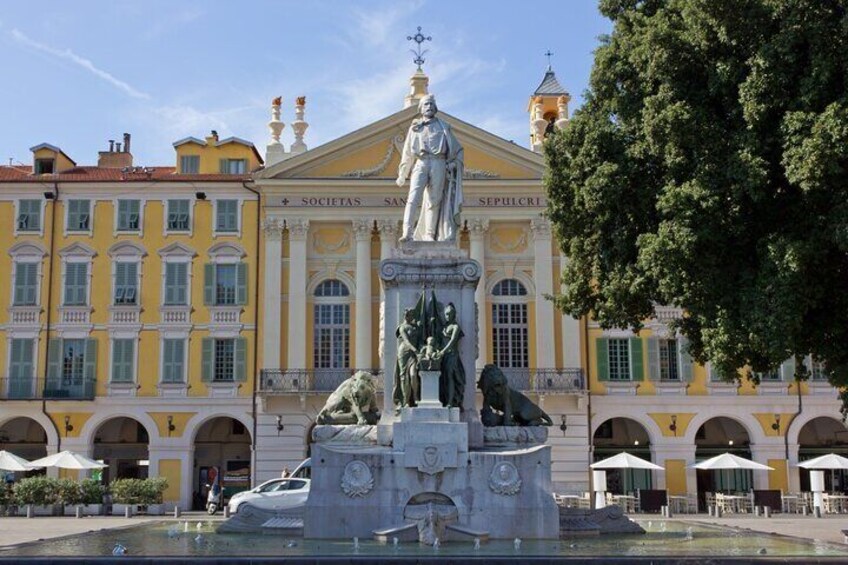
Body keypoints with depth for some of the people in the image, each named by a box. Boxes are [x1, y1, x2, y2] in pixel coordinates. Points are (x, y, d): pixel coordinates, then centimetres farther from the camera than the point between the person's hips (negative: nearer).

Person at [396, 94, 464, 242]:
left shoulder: (443, 126, 19)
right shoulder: (415, 127, 20)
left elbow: (456, 149, 19)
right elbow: (407, 152, 20)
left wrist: (453, 164, 3)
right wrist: (402, 174, 16)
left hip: (438, 164, 1)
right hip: (420, 163, -1)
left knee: (434, 201, -3)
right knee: (413, 198, -17)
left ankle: (429, 235, 0)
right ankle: (407, 233, -27)